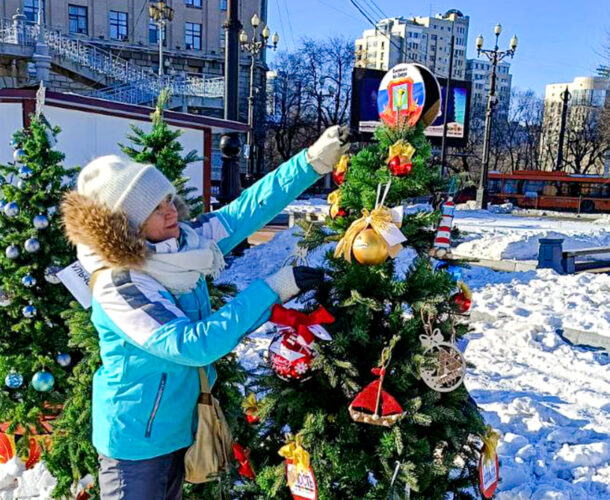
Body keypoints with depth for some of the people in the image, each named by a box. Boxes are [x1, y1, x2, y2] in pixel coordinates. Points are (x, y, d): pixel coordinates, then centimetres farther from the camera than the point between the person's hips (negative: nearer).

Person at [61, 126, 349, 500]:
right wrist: (273, 288, -33)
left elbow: (248, 209, -8)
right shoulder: (118, 286, -28)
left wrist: (314, 160, -16)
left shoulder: (181, 241, -8)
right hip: (136, 440, -7)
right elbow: (194, 344, -33)